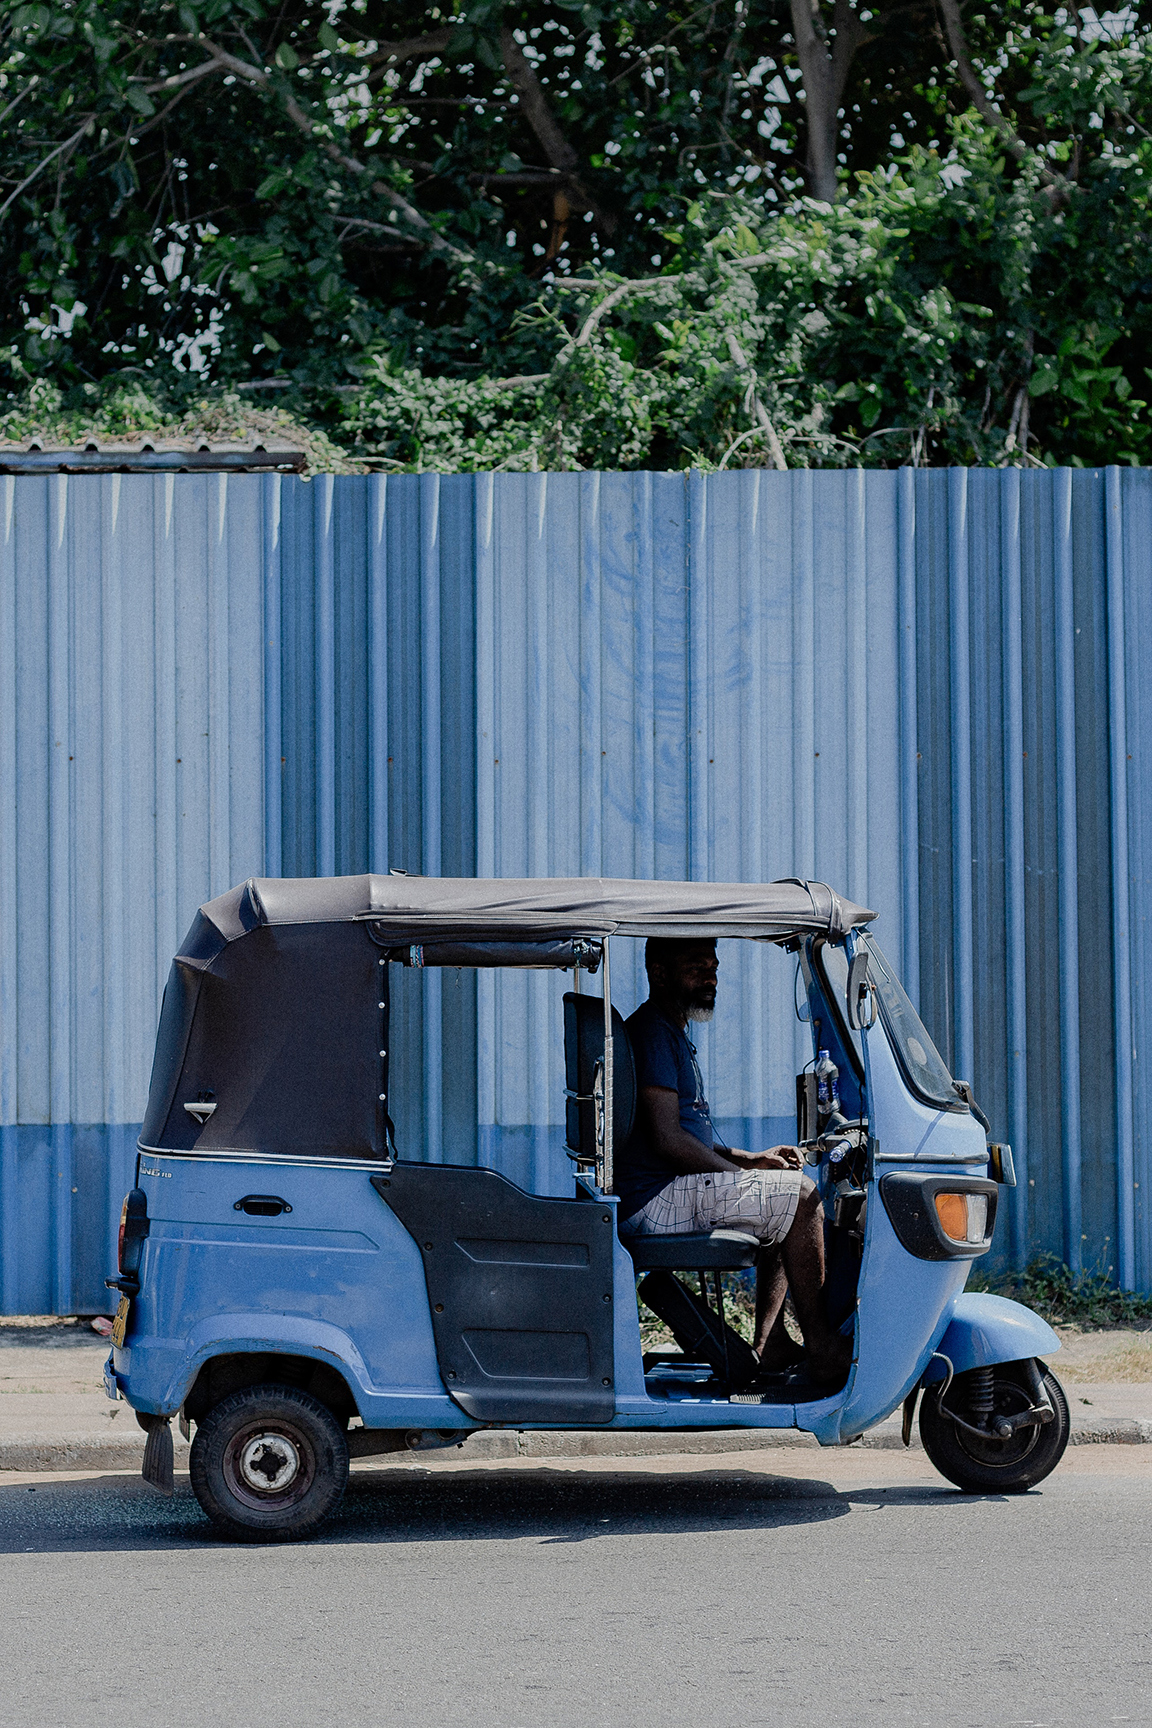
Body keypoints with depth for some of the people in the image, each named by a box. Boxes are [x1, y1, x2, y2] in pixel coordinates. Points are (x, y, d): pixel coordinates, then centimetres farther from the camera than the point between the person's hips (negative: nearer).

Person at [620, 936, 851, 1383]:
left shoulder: (671, 1034, 23)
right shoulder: (651, 1032, -12)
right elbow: (667, 1140, -21)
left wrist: (752, 1160, 13)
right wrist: (742, 1173, -12)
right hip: (654, 1200, -11)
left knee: (785, 1209, 20)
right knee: (801, 1194, -13)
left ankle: (768, 1347, 9)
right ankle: (821, 1348, -9)